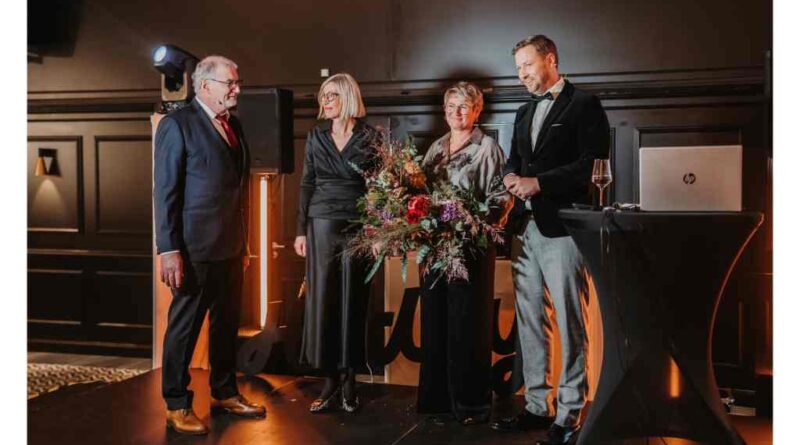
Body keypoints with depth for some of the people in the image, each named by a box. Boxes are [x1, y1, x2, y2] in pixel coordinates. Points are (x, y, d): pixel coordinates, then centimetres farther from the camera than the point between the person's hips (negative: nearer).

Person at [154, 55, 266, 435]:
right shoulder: (177, 124, -9)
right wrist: (169, 250, -17)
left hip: (231, 246, 7)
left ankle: (224, 393, 32)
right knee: (185, 326, 5)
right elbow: (165, 190, -12)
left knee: (227, 323, 16)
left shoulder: (233, 125, 12)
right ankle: (177, 406, 18)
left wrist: (243, 242, 15)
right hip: (195, 247, -7)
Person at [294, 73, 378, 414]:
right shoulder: (316, 136, 8)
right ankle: (330, 382, 10)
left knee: (352, 300, 2)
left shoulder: (370, 137, 0)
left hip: (358, 226, -2)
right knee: (322, 299, 1)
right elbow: (306, 184, 9)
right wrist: (301, 230, 5)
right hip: (322, 225, 2)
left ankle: (348, 380, 13)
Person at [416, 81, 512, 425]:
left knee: (466, 322, -2)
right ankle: (438, 396, 20)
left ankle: (471, 401, 7)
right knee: (435, 320, 9)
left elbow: (502, 194, -8)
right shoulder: (436, 148, 17)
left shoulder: (487, 148, -1)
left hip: (470, 246, -6)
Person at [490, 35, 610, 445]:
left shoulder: (583, 105, -1)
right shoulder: (525, 113, 22)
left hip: (562, 227, -8)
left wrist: (539, 182, -15)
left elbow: (592, 164, -11)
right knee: (529, 322, 10)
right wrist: (511, 177, 2)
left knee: (569, 325, -4)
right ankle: (537, 406, 20)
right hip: (525, 227, 8)